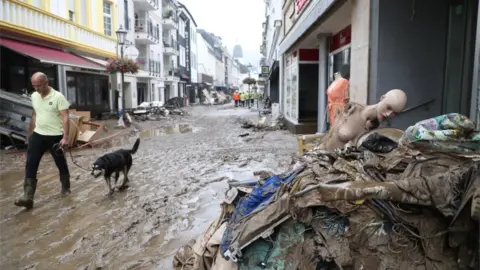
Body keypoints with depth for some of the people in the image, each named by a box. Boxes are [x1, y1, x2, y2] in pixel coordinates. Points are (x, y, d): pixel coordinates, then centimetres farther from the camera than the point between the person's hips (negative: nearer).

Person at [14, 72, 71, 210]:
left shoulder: (58, 97, -13)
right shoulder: (34, 96, 6)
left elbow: (65, 118, -16)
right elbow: (34, 115, 18)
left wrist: (65, 137, -22)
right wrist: (30, 133, 21)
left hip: (55, 136, -5)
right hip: (37, 135, 5)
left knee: (61, 163, 10)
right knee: (30, 165, -3)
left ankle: (66, 187, 31)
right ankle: (28, 197, -1)